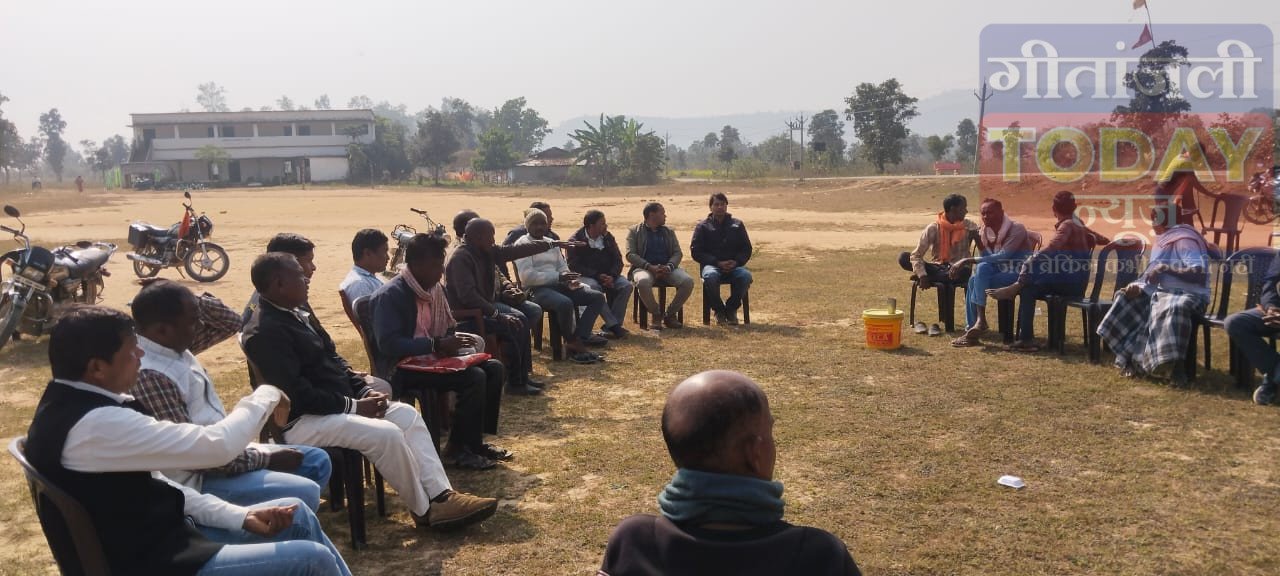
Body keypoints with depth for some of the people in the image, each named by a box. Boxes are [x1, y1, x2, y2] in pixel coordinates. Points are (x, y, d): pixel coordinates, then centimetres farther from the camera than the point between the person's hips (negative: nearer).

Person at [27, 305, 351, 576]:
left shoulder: (74, 404, 5)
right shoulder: (95, 424, -28)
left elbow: (152, 483, 8)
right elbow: (215, 446, -27)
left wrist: (240, 516, 2)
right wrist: (264, 397, -7)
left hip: (154, 536, 10)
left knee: (297, 516, 13)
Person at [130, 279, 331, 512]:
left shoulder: (173, 345, 3)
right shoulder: (148, 376, -26)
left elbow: (231, 323, 16)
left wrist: (197, 302, -3)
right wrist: (266, 458, -18)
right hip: (197, 479, -10)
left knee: (317, 461, 12)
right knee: (304, 494, -23)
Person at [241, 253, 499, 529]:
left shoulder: (294, 315, 13)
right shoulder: (265, 332, -19)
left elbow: (330, 360, 18)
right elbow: (297, 394, -24)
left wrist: (365, 391, 2)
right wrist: (353, 406, -17)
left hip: (335, 404, 10)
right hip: (301, 421, -10)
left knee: (407, 414, -2)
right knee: (386, 434, -24)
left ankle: (441, 495, -8)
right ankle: (424, 509, -6)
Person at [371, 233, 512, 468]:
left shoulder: (436, 289, 8)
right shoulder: (390, 296, -18)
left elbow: (448, 328, 19)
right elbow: (388, 344, -27)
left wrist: (456, 341, -6)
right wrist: (437, 345, -30)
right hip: (403, 368, -9)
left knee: (494, 368, -4)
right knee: (474, 377, -24)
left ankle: (475, 440, 3)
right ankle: (458, 448, -11)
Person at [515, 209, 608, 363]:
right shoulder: (522, 244, -1)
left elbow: (562, 267, 19)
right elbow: (527, 276, -13)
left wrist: (570, 280, -6)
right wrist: (558, 277, -19)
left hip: (559, 286, 8)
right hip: (538, 289, -8)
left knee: (597, 297, -7)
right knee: (565, 303, -38)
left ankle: (579, 337, -21)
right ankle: (574, 344, -19)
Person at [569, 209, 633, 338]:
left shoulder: (607, 237, 9)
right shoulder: (575, 240, -6)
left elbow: (618, 260, 6)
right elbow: (574, 266, -13)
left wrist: (612, 276, -16)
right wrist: (598, 276, -22)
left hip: (608, 275, 5)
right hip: (586, 276, -5)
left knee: (626, 285, -23)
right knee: (594, 288, -38)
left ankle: (611, 327, -23)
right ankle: (614, 325, -35)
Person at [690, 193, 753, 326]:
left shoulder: (737, 225, 15)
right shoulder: (703, 227, 9)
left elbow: (747, 249, 13)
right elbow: (696, 251, 0)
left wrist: (736, 262, -9)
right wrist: (718, 263, -12)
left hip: (734, 265, 2)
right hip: (712, 265, -2)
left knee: (746, 275, -32)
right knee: (710, 276, -38)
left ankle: (731, 308, -10)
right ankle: (718, 310, -14)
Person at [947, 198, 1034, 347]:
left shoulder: (1016, 228, -17)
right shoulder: (986, 230, 5)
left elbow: (1002, 257, -28)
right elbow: (986, 258, 1)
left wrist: (969, 260, -30)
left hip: (1019, 274, -7)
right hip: (1000, 271, 7)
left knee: (982, 269, -29)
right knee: (974, 279, -22)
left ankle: (981, 320, -26)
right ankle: (971, 330, -22)